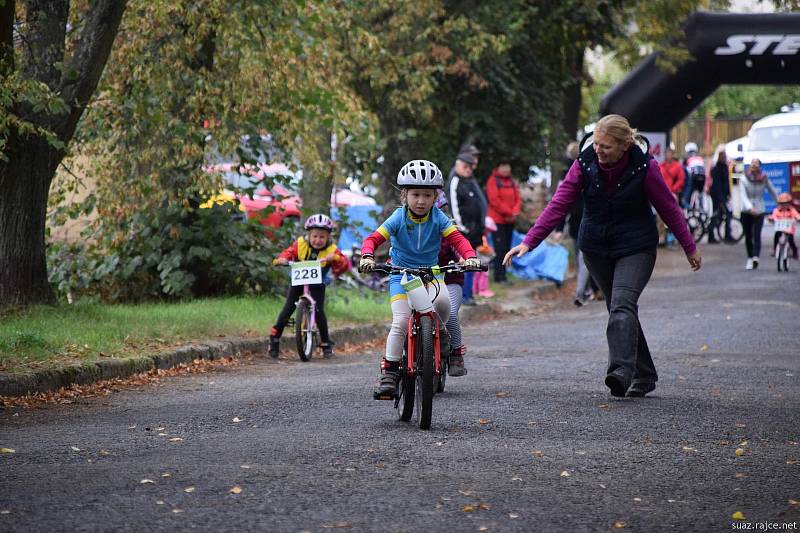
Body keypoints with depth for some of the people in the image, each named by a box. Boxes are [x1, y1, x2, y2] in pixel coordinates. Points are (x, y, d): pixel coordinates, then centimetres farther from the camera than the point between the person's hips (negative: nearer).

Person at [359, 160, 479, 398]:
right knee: (401, 322, -16)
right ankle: (389, 372, -5)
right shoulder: (399, 218, -10)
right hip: (401, 275, -1)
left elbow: (457, 238, -16)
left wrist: (470, 257, -36)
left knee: (442, 301, -30)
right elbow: (374, 238, -16)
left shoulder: (438, 218, -7)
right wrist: (367, 256, -37)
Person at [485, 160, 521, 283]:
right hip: (498, 220, -7)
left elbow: (518, 198, 9)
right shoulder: (493, 181, -7)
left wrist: (515, 212, -9)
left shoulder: (513, 182, 13)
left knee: (507, 248, 9)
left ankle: (502, 275, 15)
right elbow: (494, 200, -15)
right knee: (500, 248, -9)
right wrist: (509, 212, -15)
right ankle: (499, 276, -7)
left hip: (510, 221, 7)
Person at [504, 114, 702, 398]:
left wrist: (689, 247, 6)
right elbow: (559, 204, -11)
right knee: (620, 310, 9)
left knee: (622, 306, -23)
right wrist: (529, 242, -19)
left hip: (636, 248, -4)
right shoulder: (585, 163, -9)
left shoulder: (644, 167, -15)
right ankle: (644, 375, 20)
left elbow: (668, 207, -3)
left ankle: (621, 371, -33)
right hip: (596, 248, 4)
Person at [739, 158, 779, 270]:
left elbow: (773, 192, 12)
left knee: (757, 235, -15)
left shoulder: (764, 179, 0)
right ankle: (750, 258, 22)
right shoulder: (744, 180, -4)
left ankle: (755, 258, -28)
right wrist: (750, 208, -29)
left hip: (759, 211, -1)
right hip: (746, 212, 1)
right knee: (748, 236, 7)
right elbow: (743, 195, -14)